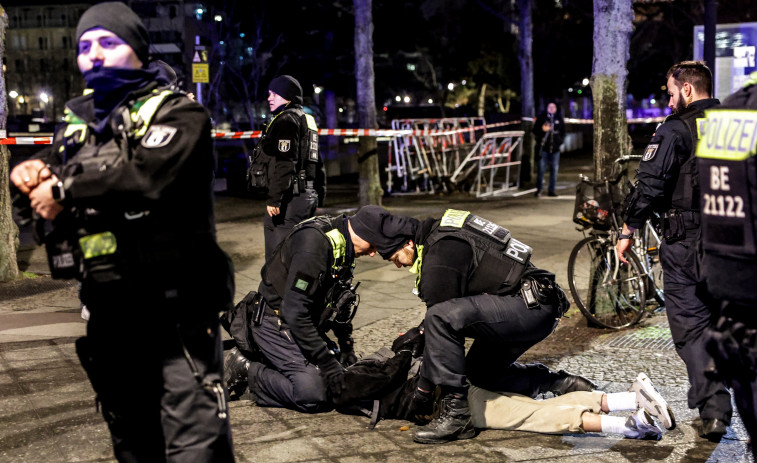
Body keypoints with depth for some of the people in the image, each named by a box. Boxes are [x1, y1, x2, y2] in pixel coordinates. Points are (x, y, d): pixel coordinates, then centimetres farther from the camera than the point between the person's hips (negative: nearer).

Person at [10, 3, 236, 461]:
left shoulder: (177, 113, -5)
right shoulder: (79, 120, 17)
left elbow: (145, 174, -22)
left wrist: (65, 191, -13)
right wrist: (34, 169, -1)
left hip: (174, 307, -7)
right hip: (108, 309, 7)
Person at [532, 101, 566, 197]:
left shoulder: (559, 118, 10)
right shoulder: (541, 117, 4)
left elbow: (563, 132, 17)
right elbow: (535, 130, 5)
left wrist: (560, 141, 3)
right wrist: (542, 129, -15)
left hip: (555, 148, 3)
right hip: (544, 147, -3)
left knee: (554, 169, 4)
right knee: (541, 168, -6)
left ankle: (551, 190, 11)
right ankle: (539, 189, 0)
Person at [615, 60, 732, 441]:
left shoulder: (675, 130, -9)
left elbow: (649, 185, -14)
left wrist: (629, 229, -4)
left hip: (686, 241, -6)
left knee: (691, 325, 0)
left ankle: (714, 411, -6)